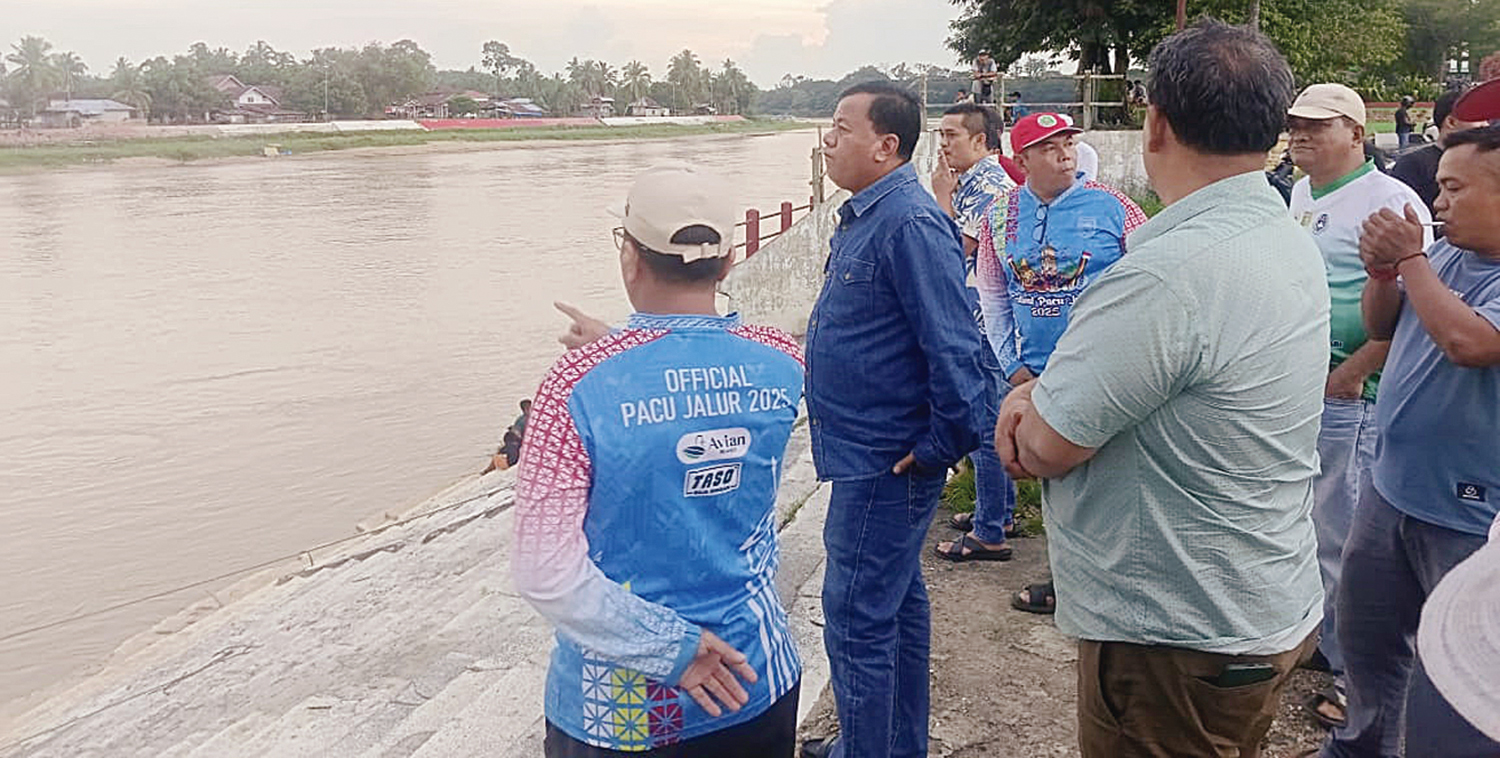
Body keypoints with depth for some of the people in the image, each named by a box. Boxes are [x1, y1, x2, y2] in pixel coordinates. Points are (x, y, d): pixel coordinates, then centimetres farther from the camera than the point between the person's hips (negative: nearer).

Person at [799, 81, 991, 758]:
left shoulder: (911, 224, -21)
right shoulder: (865, 215, 11)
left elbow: (954, 347, -25)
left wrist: (942, 444, -18)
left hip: (884, 463, -11)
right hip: (869, 454, 11)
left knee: (856, 621, 0)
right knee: (895, 602, 21)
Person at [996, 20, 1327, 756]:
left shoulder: (1168, 273, -30)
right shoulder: (1291, 241, 2)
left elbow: (1043, 447, -23)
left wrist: (1025, 411, -1)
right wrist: (1041, 392, -7)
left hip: (1180, 641, -9)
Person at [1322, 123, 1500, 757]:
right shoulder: (1447, 254, 4)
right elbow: (1382, 327, 12)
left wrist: (1410, 258, -20)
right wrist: (1383, 271, -8)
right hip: (1391, 490, 8)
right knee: (1365, 634, 23)